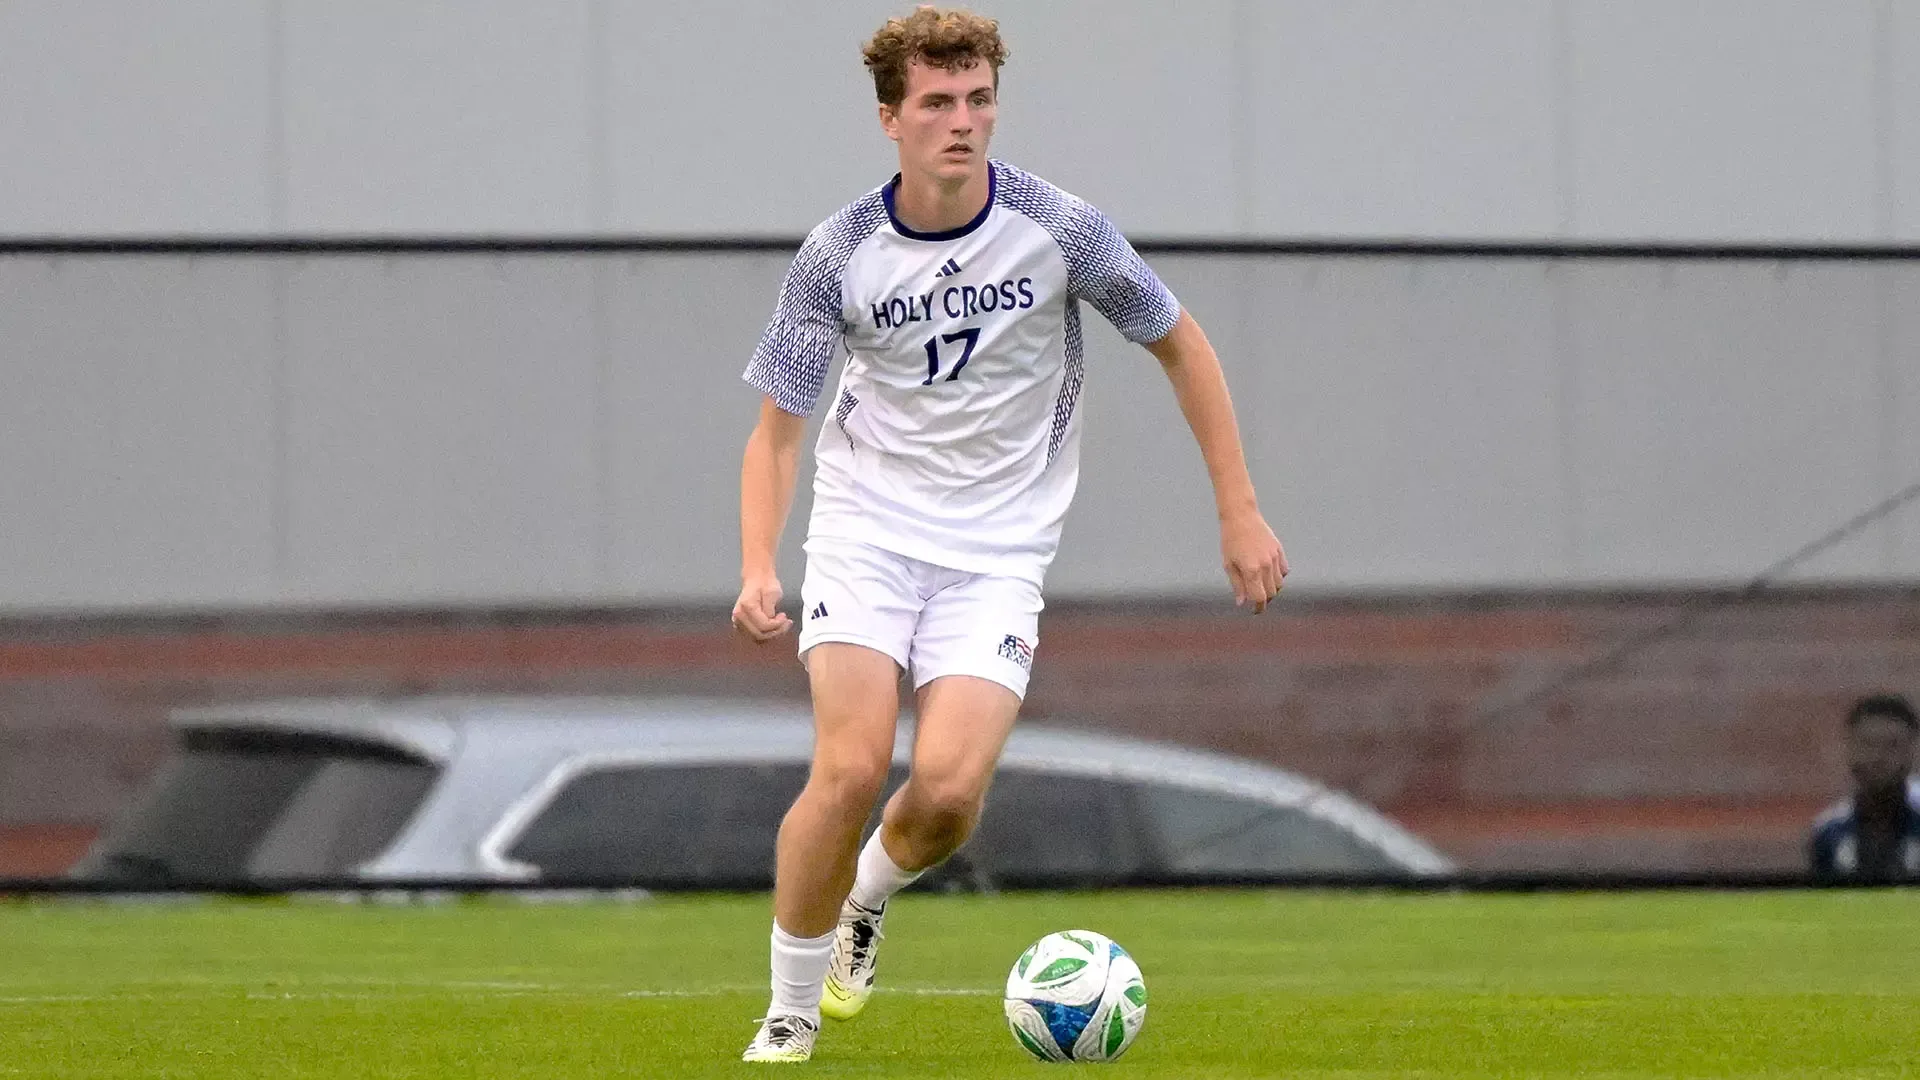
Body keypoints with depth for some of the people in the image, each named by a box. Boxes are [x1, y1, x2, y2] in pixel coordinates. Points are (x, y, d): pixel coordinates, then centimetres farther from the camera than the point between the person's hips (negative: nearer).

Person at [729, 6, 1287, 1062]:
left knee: (950, 787, -18)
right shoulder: (838, 255, -8)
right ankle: (792, 1010, 1)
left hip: (998, 551, 0)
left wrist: (1240, 512, 4)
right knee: (850, 768, -17)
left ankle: (869, 893, 17)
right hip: (867, 529, 0)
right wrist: (758, 569, -17)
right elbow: (776, 429, -1)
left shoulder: (1060, 229, -9)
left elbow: (1180, 345, 6)